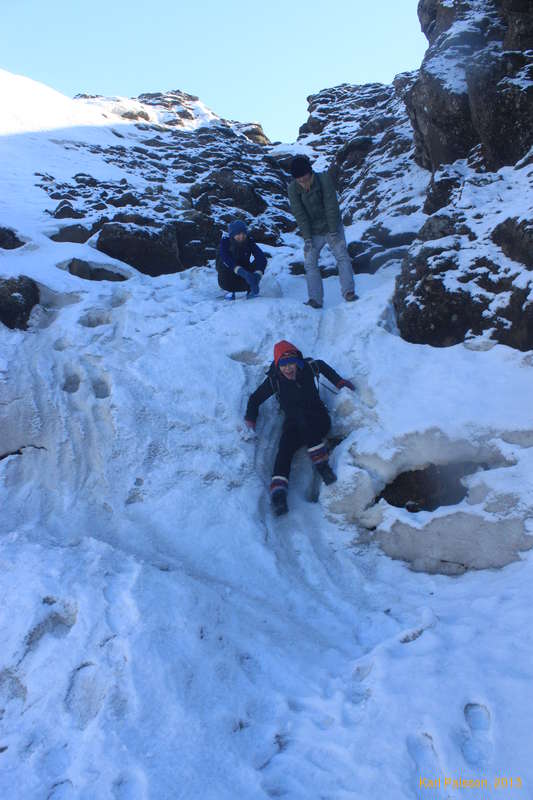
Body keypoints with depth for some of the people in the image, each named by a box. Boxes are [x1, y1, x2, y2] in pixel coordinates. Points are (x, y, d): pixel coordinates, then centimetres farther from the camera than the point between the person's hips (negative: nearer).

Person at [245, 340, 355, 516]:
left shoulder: (308, 367, -1)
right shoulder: (274, 380, -1)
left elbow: (322, 366, 22)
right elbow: (255, 398, 11)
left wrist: (339, 382, 19)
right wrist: (250, 417, -2)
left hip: (319, 420, 0)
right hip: (294, 424, 0)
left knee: (301, 416, -36)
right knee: (285, 448, -30)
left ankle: (320, 462, -38)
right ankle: (278, 492, -44)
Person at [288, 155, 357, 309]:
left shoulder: (324, 179, -16)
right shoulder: (293, 189, -11)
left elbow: (332, 206, -18)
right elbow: (300, 215, -13)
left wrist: (333, 231, -21)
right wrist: (306, 238, -19)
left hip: (332, 228, -2)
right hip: (312, 232, 2)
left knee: (342, 257, -10)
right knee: (310, 264, -5)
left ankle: (348, 291, -10)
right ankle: (315, 299, -6)